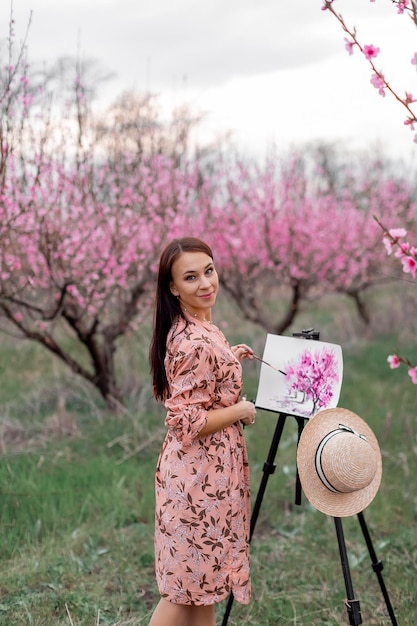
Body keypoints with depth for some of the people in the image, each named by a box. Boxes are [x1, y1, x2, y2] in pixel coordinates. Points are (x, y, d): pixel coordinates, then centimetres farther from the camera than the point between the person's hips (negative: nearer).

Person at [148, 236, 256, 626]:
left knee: (201, 580, 18)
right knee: (188, 585, 3)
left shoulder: (200, 328, 7)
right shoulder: (196, 343, -24)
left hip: (202, 470, 10)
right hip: (202, 474, -10)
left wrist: (229, 359, 14)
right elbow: (188, 423, -25)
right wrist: (241, 410, -13)